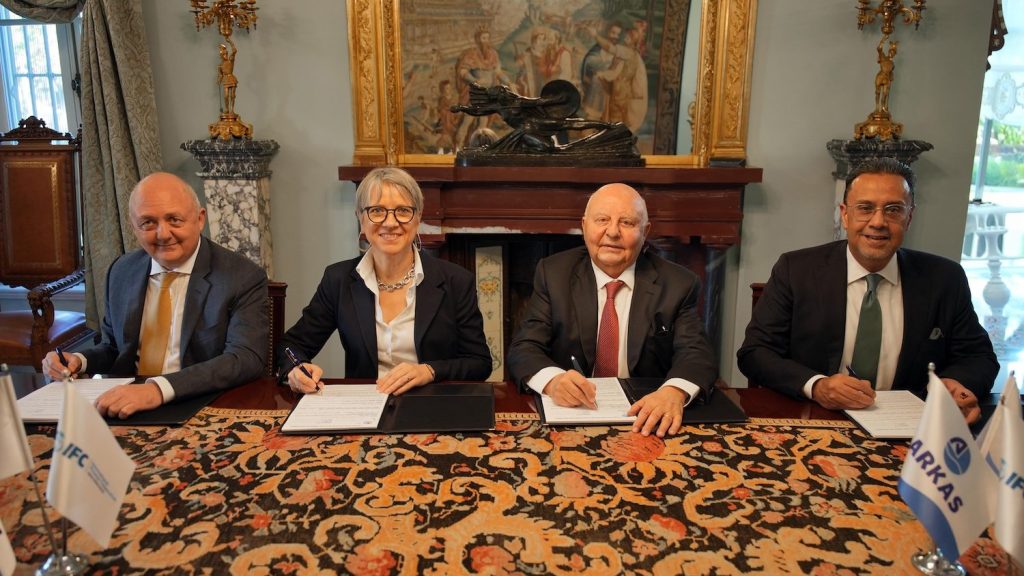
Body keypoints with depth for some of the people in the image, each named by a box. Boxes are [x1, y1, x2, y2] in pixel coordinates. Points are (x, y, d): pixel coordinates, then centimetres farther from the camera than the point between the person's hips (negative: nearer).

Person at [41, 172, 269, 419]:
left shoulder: (244, 278, -10)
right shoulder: (121, 272, 8)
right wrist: (79, 361, -1)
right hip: (126, 408, 5)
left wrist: (160, 389, -33)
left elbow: (247, 359, -23)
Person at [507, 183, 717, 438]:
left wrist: (674, 391, -31)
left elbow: (696, 352, -8)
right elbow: (524, 348, -4)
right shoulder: (554, 274, 1)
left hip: (646, 419, 1)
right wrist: (553, 380, -27)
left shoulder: (678, 284, 0)